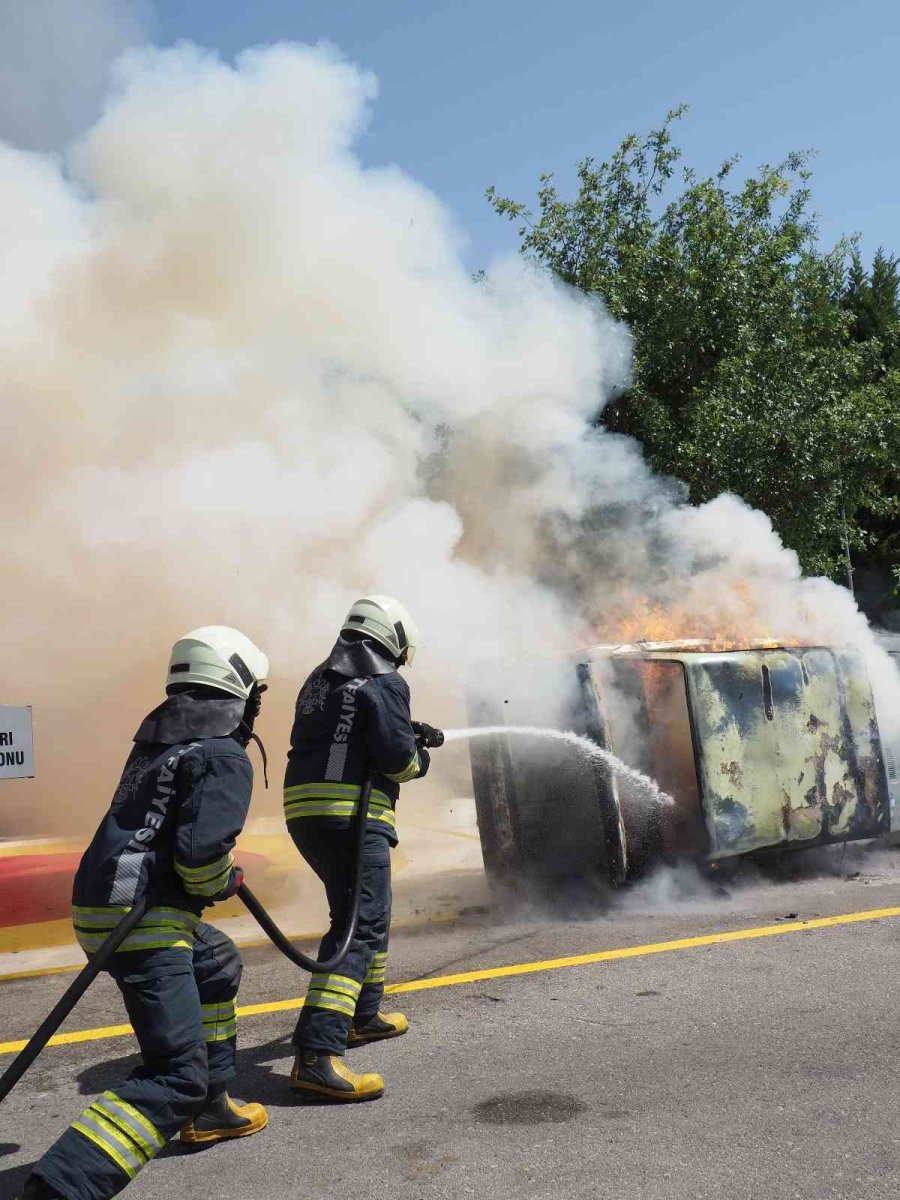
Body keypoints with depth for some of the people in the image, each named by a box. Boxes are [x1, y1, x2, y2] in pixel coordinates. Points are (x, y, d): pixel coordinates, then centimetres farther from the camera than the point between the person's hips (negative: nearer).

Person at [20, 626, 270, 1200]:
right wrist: (225, 882, -1)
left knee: (218, 964, 31)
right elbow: (200, 851, -20)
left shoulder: (159, 737, 14)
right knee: (176, 1077, -11)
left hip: (104, 902, 10)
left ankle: (210, 1108, 38)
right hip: (141, 920, -10)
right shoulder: (225, 758, -11)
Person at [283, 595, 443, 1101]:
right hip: (351, 812, -9)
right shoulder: (384, 681, -5)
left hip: (304, 810, 9)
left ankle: (363, 1015, 38)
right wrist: (420, 758, 9)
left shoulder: (321, 679, 20)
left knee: (372, 912, 25)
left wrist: (406, 734, 25)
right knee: (360, 925, -11)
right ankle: (317, 1055, -21)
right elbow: (396, 757, -13)